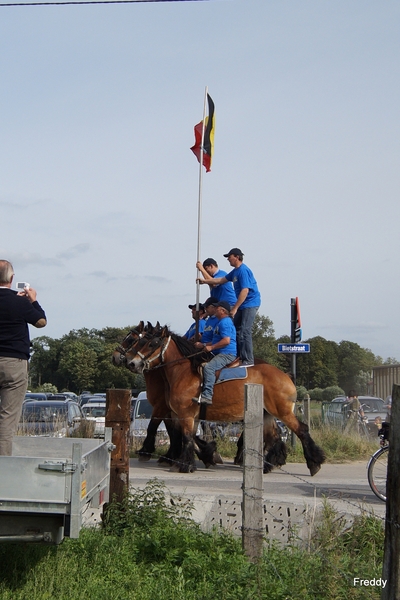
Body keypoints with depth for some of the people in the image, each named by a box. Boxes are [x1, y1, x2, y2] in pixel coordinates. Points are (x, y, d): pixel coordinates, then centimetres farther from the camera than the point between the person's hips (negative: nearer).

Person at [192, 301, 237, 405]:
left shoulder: (225, 322, -11)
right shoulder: (222, 322, 24)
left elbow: (226, 341, -23)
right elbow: (217, 341, 33)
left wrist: (211, 347, -17)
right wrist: (204, 345, 22)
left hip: (227, 354, -12)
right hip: (220, 354, 12)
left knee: (208, 367, -30)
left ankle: (207, 396, -39)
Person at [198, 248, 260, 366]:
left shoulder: (243, 271, -18)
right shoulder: (235, 271, 14)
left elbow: (245, 291, -25)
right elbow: (222, 279, 28)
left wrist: (235, 308, -24)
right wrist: (205, 281, 27)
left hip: (250, 304, -11)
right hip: (242, 305, 11)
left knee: (245, 332, -14)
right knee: (236, 329, 13)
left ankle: (249, 360, -12)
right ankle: (239, 357, 20)